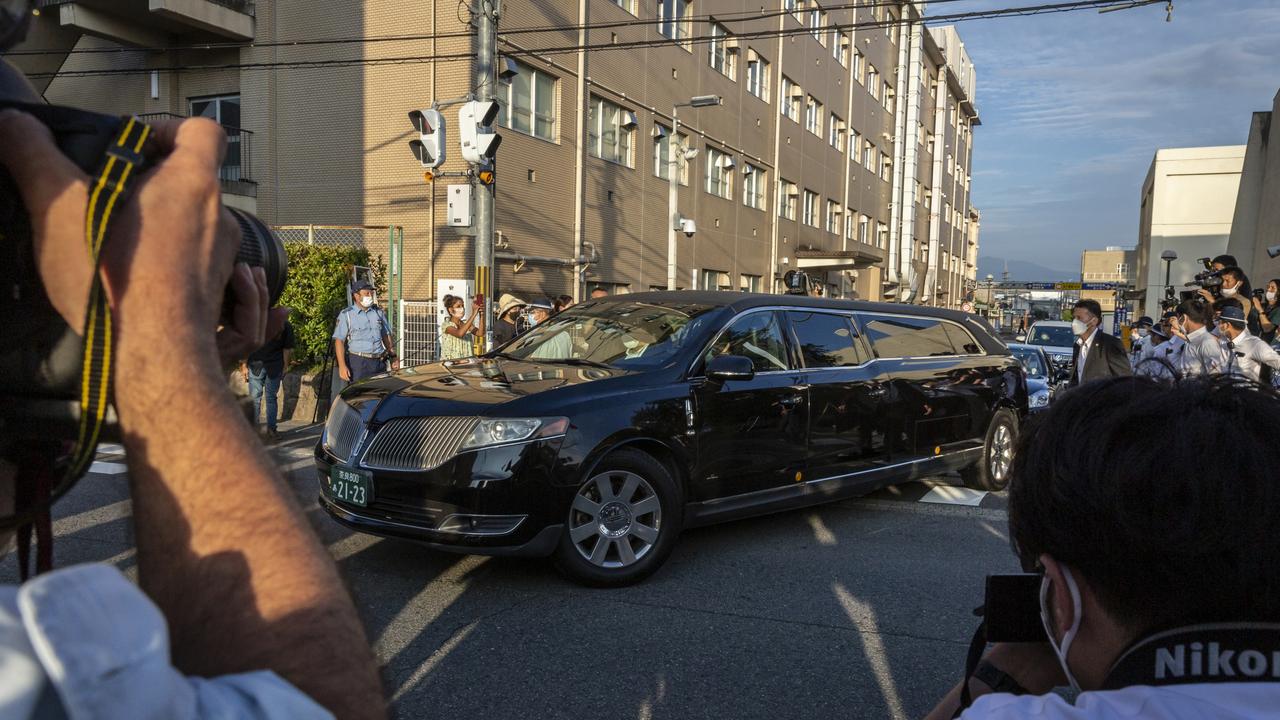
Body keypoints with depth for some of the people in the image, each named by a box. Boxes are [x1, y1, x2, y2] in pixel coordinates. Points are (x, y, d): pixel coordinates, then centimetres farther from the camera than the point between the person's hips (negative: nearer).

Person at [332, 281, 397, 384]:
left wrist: (393, 356, 13)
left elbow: (386, 336, 21)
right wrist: (342, 365, -14)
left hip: (379, 363, 4)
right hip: (358, 363, -4)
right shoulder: (346, 314, -1)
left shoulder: (378, 312, 14)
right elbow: (339, 341, -5)